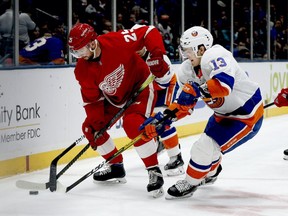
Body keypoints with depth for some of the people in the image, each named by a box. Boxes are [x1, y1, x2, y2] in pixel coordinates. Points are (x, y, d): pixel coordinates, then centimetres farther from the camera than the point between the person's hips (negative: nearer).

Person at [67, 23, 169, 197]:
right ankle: (116, 167, 22)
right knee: (90, 128, 3)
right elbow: (92, 99, -7)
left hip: (141, 86, -7)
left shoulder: (116, 42, -30)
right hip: (114, 97, 7)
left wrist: (157, 56, -34)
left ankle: (155, 172, -18)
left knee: (134, 124, -30)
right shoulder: (82, 70, -14)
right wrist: (94, 124, -16)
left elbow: (149, 32, -23)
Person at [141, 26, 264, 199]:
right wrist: (160, 121, -4)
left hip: (247, 115, -9)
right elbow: (184, 103, 3)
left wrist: (197, 90, -38)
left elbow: (224, 85, -44)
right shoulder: (190, 69, 0)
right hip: (224, 114, 9)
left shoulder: (215, 56, -28)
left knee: (205, 147, -13)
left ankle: (190, 184, 8)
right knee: (207, 142, 23)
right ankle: (211, 173, 55)